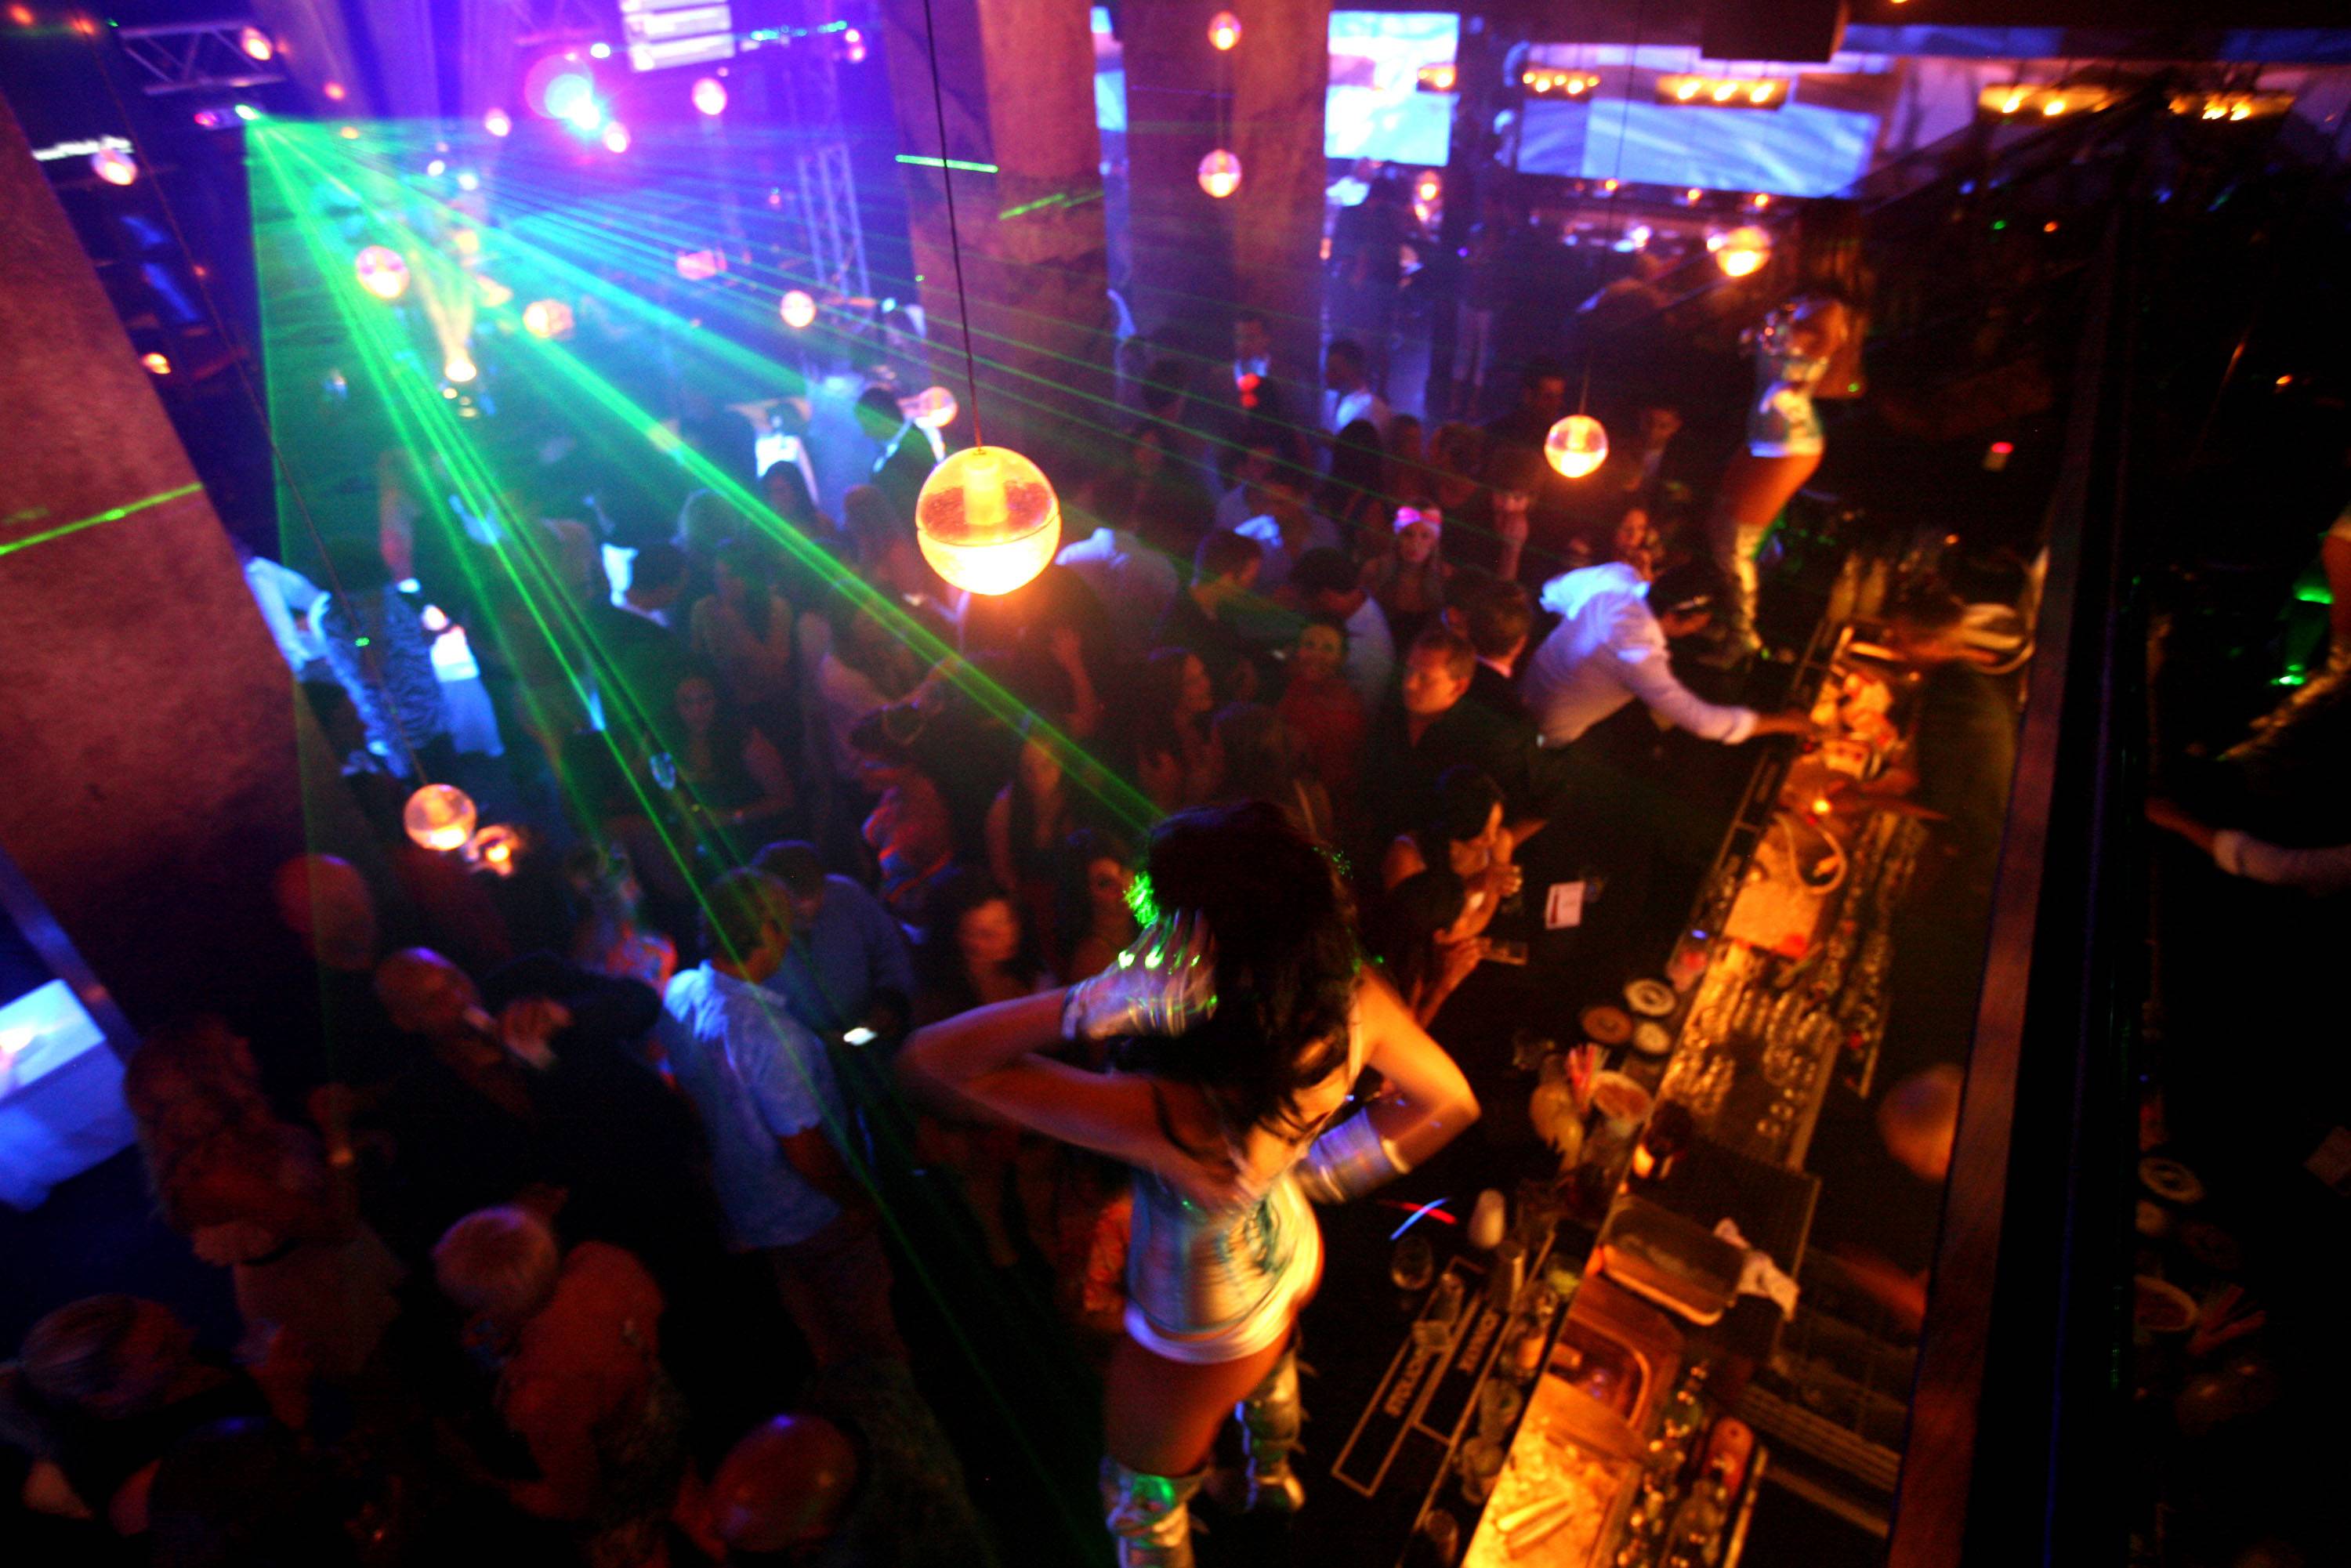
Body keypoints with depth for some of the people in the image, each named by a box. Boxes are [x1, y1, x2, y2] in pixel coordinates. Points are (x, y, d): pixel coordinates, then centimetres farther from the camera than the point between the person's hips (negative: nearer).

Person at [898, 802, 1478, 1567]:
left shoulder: (1171, 1111, -49)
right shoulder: (1356, 1001, -33)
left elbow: (930, 1060, -43)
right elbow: (1451, 1102, -11)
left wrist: (1102, 999, -51)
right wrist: (1322, 1170, -5)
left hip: (1198, 1341, -5)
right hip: (1292, 1251, 6)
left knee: (1145, 1505, 30)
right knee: (1267, 1366, 43)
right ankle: (1273, 1476, 77)